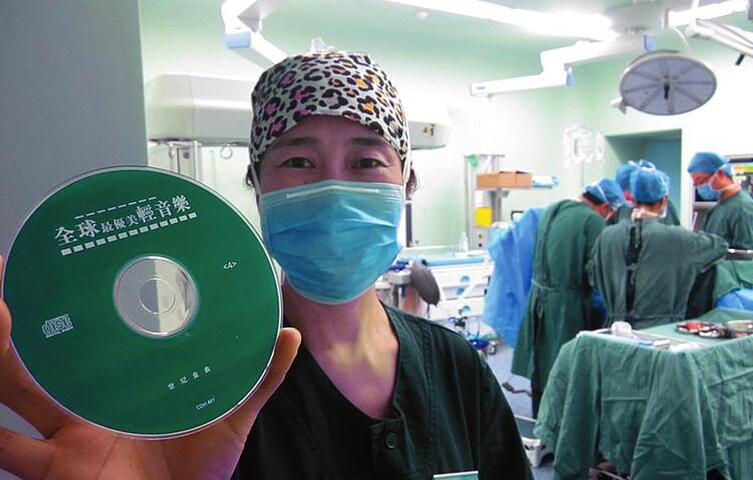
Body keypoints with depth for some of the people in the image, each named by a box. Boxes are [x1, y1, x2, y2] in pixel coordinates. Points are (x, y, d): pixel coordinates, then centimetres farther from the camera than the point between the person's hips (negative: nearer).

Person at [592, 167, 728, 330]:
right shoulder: (676, 238, -12)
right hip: (662, 329, -3)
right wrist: (697, 237, 21)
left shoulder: (607, 237, -2)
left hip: (618, 327, 3)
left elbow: (596, 277, 11)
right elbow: (720, 245, 5)